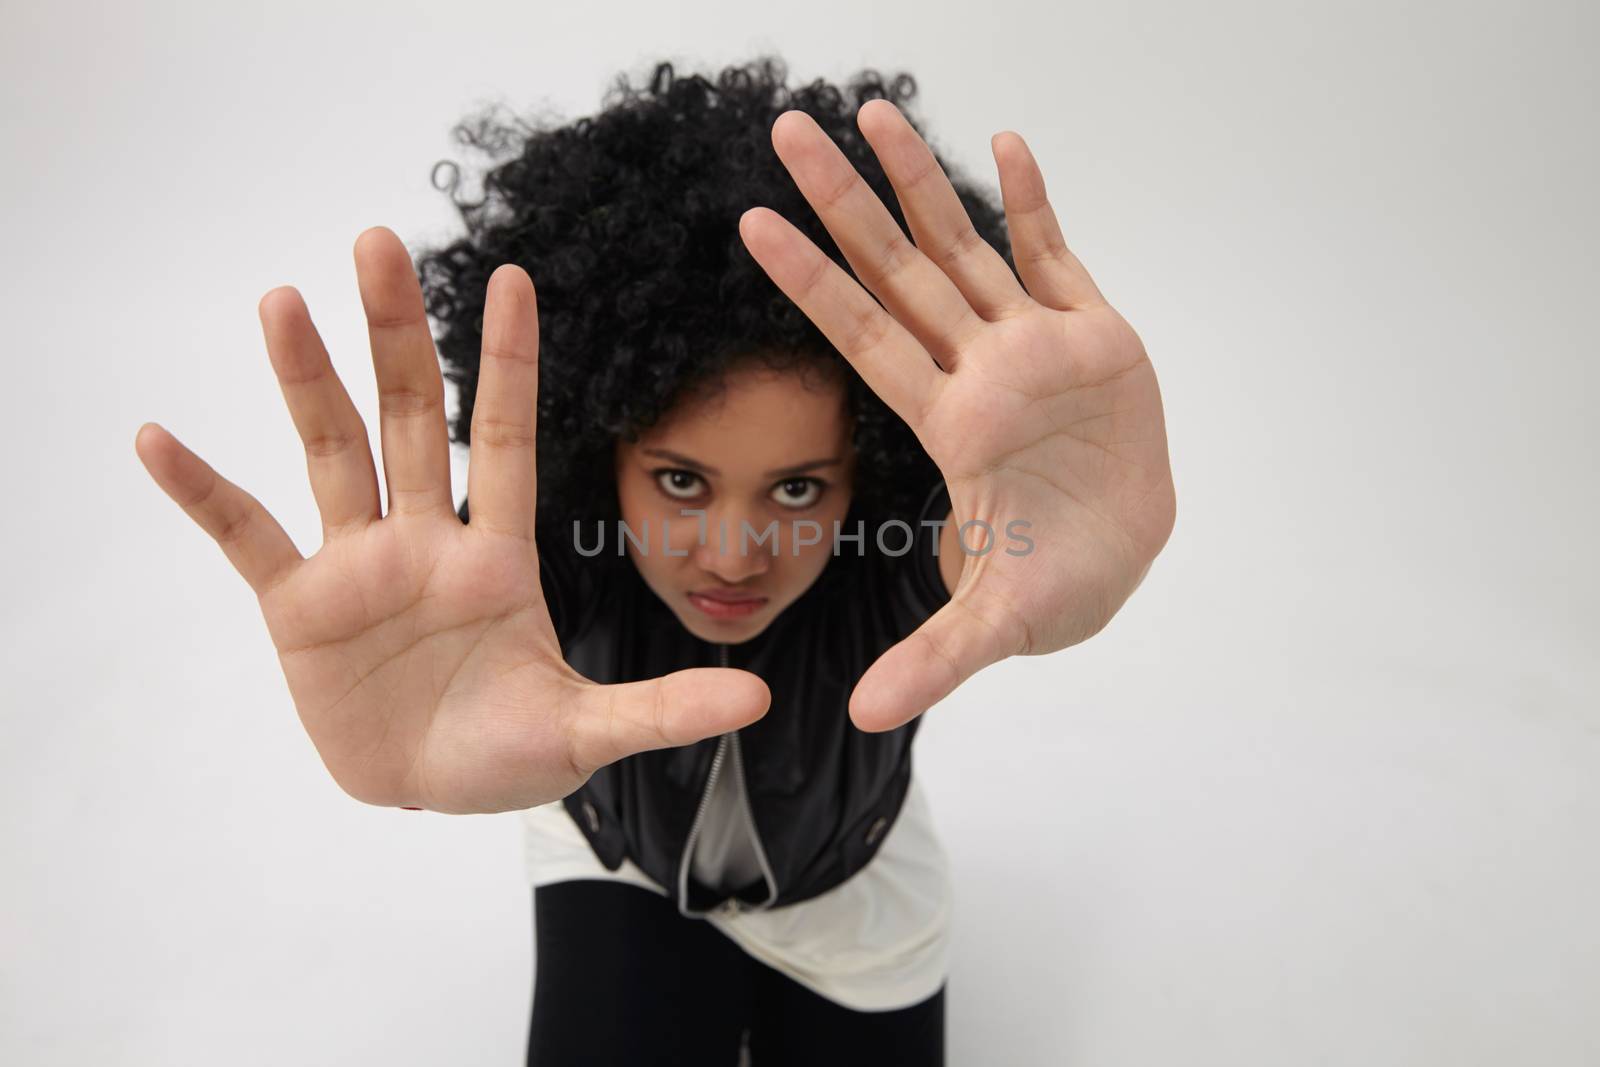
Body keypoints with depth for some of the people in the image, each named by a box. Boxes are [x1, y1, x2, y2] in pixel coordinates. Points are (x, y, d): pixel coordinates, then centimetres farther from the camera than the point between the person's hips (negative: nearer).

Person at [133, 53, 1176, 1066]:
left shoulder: (898, 552, -38)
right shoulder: (546, 551, -37)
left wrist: (1098, 543, -82)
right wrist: (415, 748, -79)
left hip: (848, 899, 1)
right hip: (622, 873, 0)